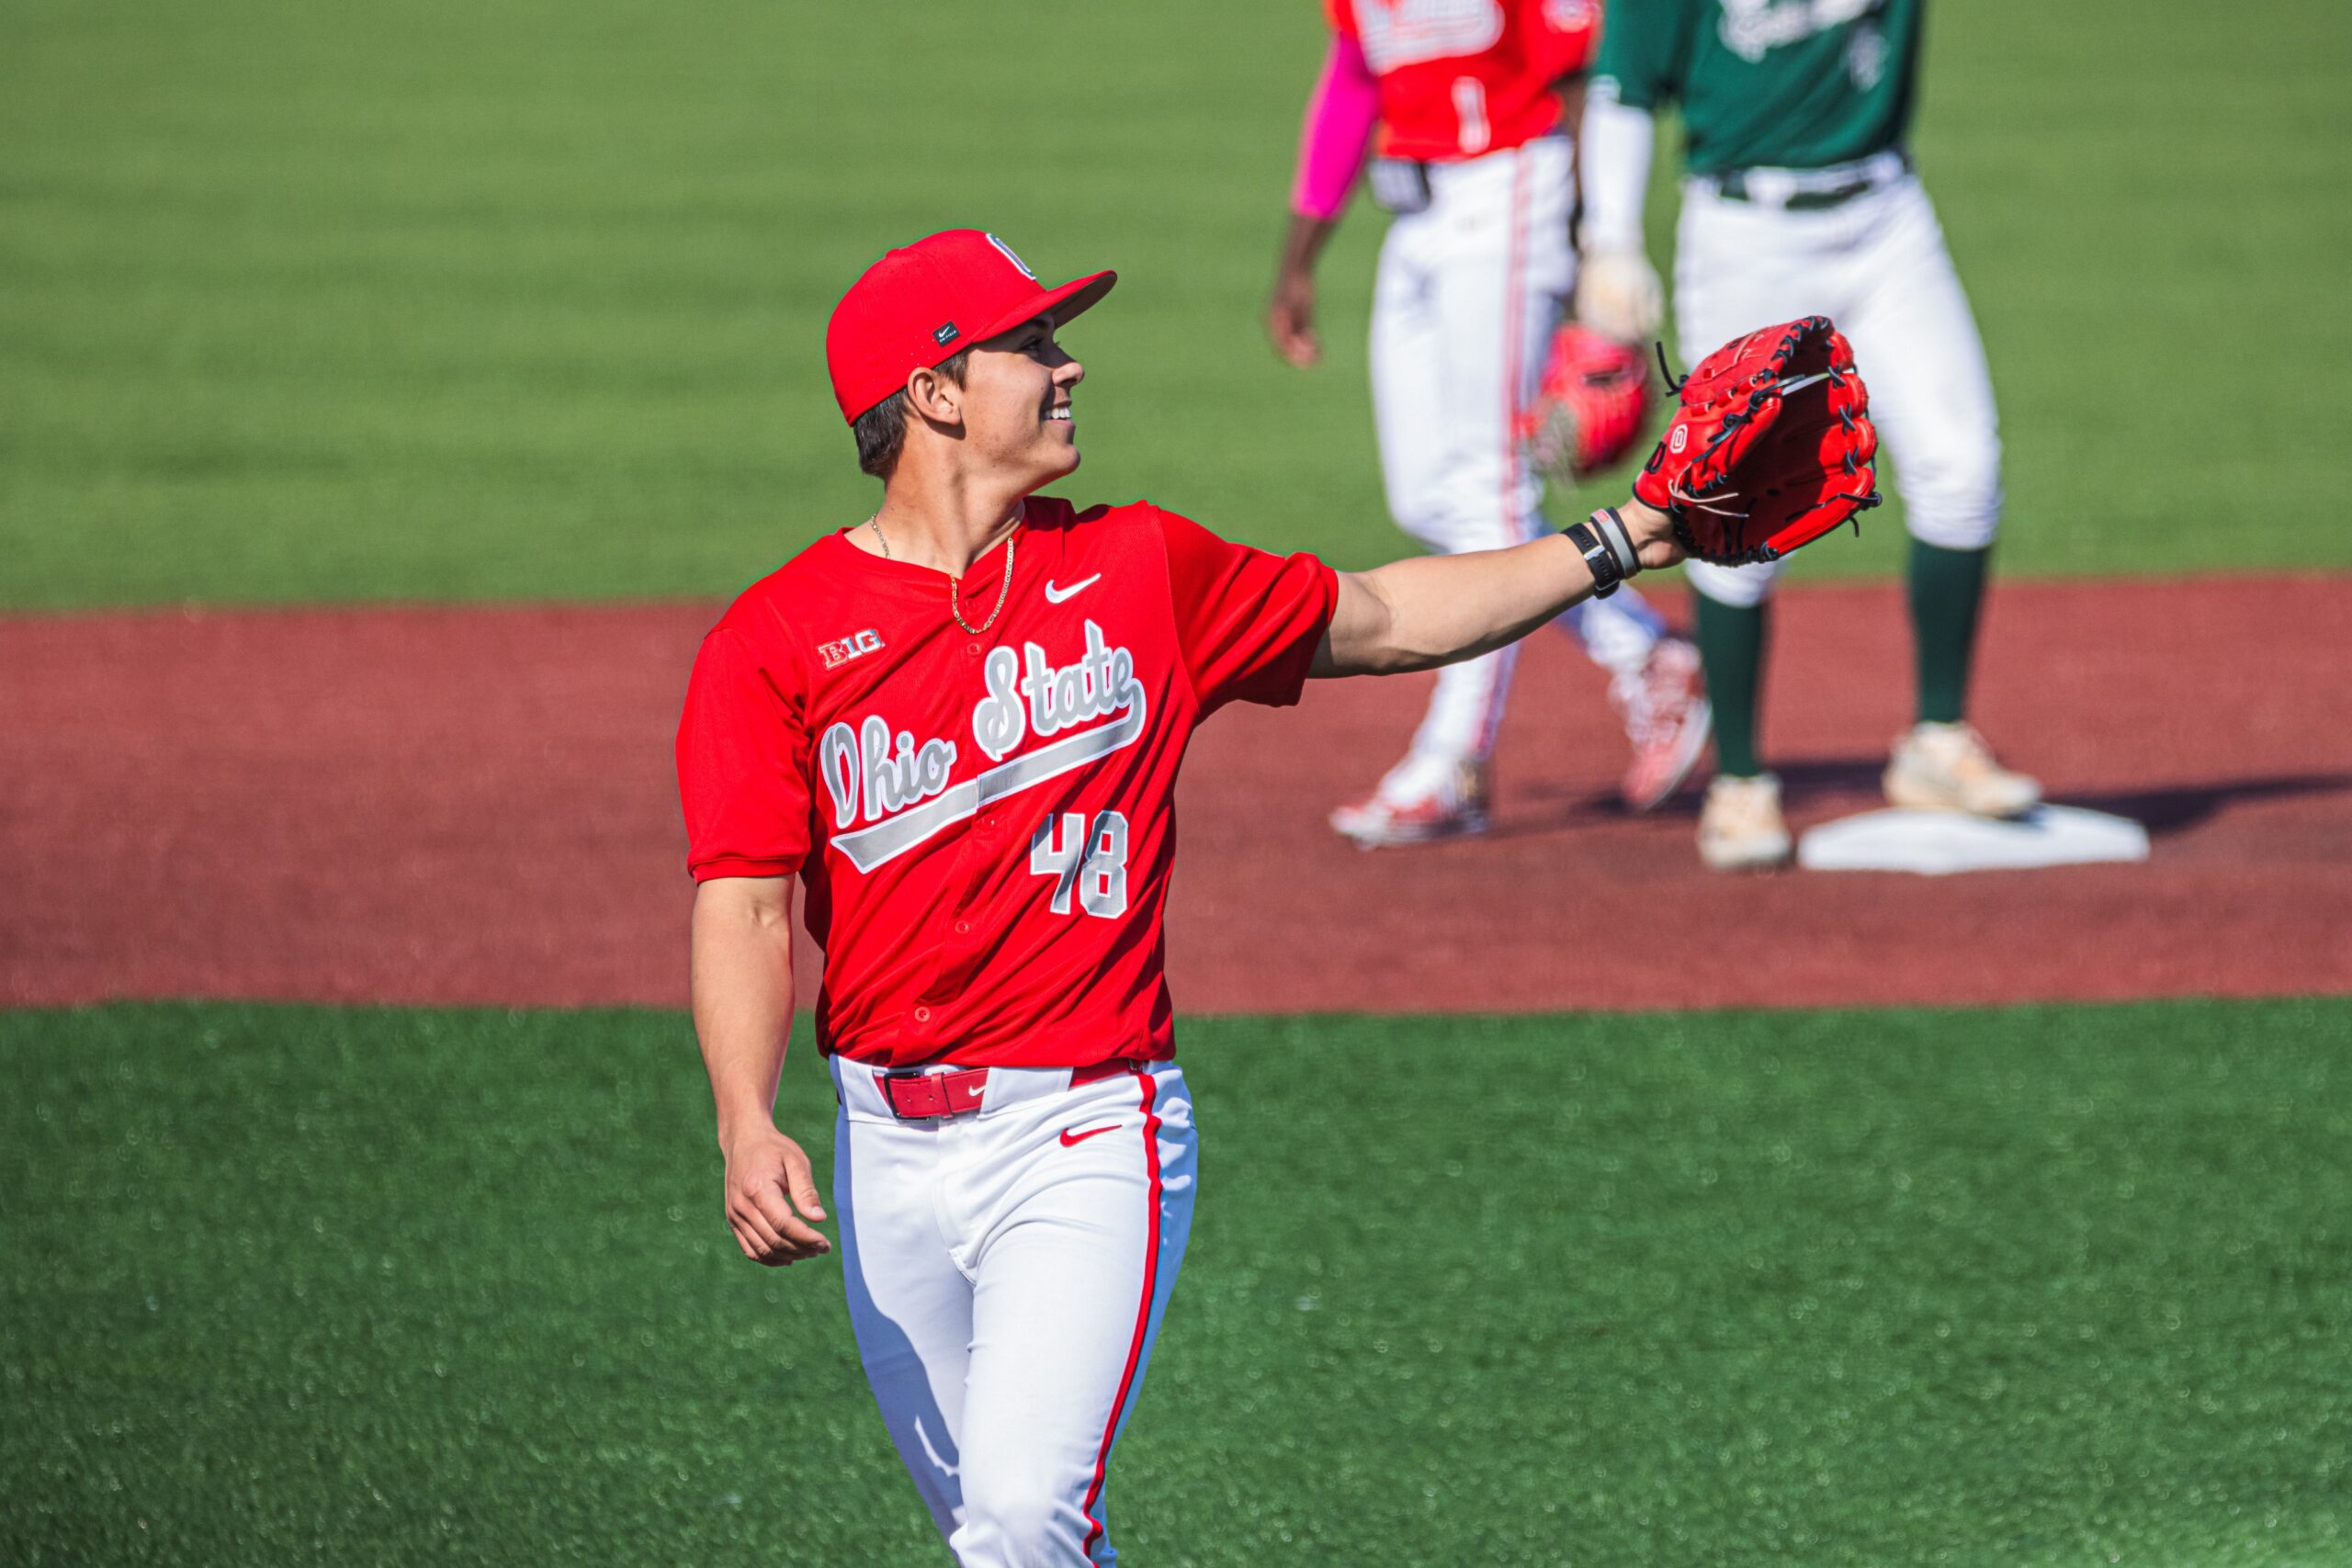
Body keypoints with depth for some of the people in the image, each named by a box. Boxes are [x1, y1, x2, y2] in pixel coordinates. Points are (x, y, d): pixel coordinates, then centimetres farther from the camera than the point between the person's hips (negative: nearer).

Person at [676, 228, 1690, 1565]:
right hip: (888, 1143, 1)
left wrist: (1623, 543, 13)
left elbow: (1377, 621, 18)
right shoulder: (777, 639, -3)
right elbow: (747, 906, -9)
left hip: (1085, 1133, -1)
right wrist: (749, 1130, -24)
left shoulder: (1140, 572, 5)